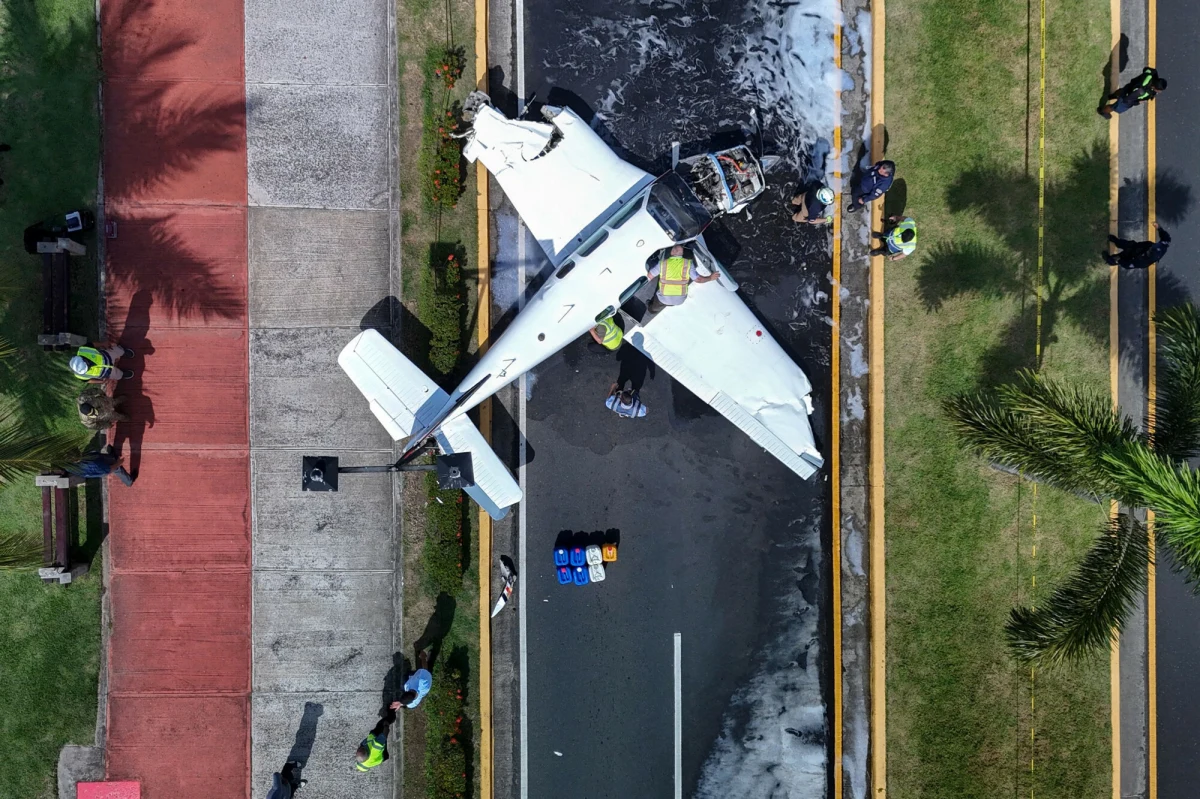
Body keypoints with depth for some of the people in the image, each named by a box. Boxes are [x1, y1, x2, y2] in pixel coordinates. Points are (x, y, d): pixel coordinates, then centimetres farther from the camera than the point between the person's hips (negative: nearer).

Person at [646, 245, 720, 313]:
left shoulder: (662, 263, -16)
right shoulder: (688, 264, -16)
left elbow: (650, 276, -4)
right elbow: (698, 279, -10)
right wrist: (710, 278, 7)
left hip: (664, 299, 2)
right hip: (680, 300, -2)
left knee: (653, 310, 32)